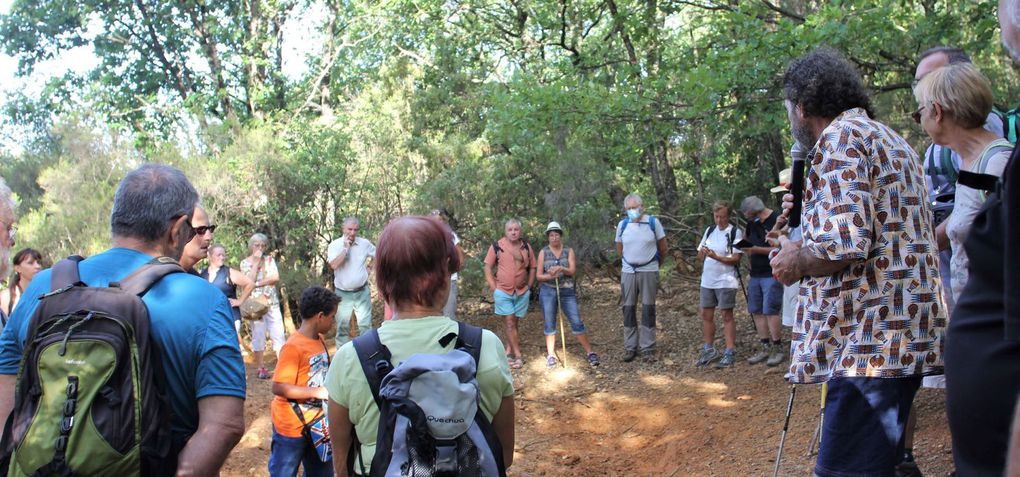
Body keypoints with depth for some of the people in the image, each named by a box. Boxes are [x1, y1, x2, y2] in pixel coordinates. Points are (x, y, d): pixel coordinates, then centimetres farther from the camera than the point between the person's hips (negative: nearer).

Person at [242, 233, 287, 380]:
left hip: (272, 302, 1)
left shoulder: (269, 259, 8)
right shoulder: (245, 263, 4)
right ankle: (260, 367, 11)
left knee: (278, 334, -3)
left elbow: (276, 277, -6)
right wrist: (256, 262, -9)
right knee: (258, 336, 3)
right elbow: (248, 282, -11)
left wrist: (257, 283, -9)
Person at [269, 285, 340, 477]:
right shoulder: (294, 346, -22)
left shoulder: (319, 340, 3)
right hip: (291, 426, -8)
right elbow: (279, 388, -25)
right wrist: (319, 392, -26)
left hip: (316, 423, 8)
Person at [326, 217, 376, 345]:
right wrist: (345, 248, -20)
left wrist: (371, 265, 7)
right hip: (343, 294, -1)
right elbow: (334, 265, -22)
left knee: (365, 324, -1)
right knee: (342, 326, 6)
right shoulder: (334, 245, -6)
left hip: (362, 292, 1)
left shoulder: (364, 243, -1)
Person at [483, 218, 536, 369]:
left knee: (514, 323, 10)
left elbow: (532, 268, 11)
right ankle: (518, 356, -2)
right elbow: (488, 268, -3)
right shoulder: (497, 246, -6)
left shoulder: (526, 247, 3)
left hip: (522, 293, 3)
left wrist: (529, 287, 4)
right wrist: (494, 289, -7)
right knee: (509, 323, -4)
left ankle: (509, 352, 20)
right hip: (503, 292, -3)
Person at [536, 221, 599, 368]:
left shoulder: (569, 251, 4)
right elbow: (538, 275, 0)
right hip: (548, 291, 0)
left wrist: (561, 269, -25)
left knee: (577, 322, -3)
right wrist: (549, 276, -20)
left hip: (567, 291, 0)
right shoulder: (543, 252, 3)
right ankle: (551, 355, 14)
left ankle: (589, 352, 5)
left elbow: (573, 271, -7)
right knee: (550, 324, 4)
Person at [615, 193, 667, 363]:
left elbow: (663, 248, 5)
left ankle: (648, 349, 5)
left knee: (648, 310, 0)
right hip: (628, 272, 2)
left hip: (649, 272, -2)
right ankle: (630, 347, 13)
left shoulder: (653, 222, -4)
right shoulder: (622, 225, 2)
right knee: (628, 309, 4)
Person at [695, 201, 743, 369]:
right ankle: (709, 350, 21)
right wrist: (702, 253, -10)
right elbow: (700, 256, 12)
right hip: (707, 280, 6)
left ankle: (730, 353, 4)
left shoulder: (735, 232, -8)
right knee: (706, 315, 9)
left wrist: (717, 257, -24)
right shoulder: (710, 231, 10)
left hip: (725, 280, -6)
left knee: (726, 315, -2)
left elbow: (736, 259, -13)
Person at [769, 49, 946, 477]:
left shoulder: (840, 138, -9)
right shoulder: (890, 140, 23)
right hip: (906, 338, 11)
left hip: (871, 341, -11)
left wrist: (795, 261, -3)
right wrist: (808, 215, 30)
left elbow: (845, 246, -22)